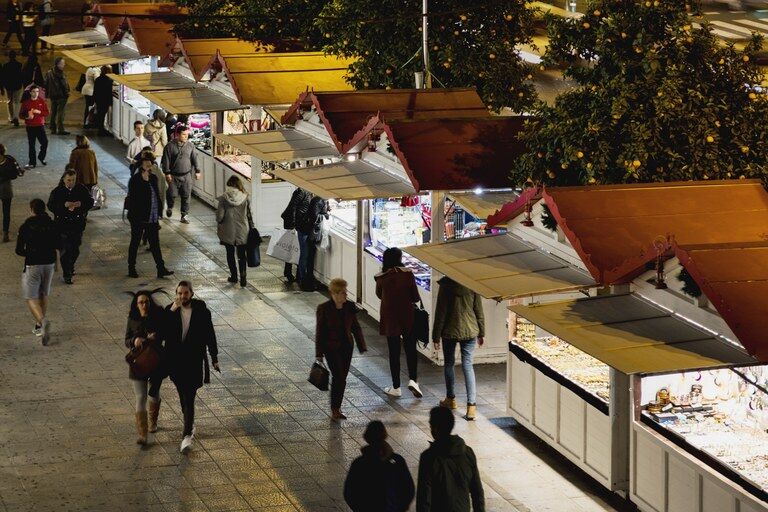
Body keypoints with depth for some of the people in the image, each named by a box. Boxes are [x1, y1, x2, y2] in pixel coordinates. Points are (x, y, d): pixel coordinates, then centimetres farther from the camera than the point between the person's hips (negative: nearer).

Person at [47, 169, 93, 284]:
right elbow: (51, 206, -11)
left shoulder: (81, 189, -1)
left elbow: (90, 202, 3)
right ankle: (67, 274, 5)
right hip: (62, 225, -3)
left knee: (75, 249, 14)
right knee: (65, 250, -3)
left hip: (78, 225, 3)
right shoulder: (57, 191, -7)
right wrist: (64, 205, -26)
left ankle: (70, 267, 40)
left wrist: (81, 204, -19)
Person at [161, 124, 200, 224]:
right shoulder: (170, 146, -7)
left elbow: (194, 159, 11)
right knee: (172, 194, 0)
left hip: (186, 175, 2)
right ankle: (169, 207, 31)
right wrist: (167, 173, -9)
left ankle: (184, 215, 10)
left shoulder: (190, 145, 3)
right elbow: (166, 160, -5)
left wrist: (197, 171, 8)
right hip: (174, 175, -2)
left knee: (186, 196, 1)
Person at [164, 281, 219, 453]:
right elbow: (162, 332, -16)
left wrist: (214, 358, 5)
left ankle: (187, 436, -12)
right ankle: (190, 424, 39)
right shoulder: (170, 311, -3)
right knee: (183, 396, 18)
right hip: (176, 361, 3)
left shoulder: (202, 311, -6)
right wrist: (172, 312, -25)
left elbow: (210, 336, 2)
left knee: (189, 398, -11)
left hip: (194, 361, -3)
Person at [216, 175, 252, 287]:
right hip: (242, 231, 1)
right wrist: (251, 228, 10)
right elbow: (249, 215, -3)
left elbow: (220, 216, -12)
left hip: (228, 231, -1)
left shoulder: (224, 198, -14)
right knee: (241, 255, 9)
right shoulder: (245, 198, -9)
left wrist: (219, 225, 8)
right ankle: (243, 278, -1)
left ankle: (234, 276, 26)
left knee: (230, 254, 18)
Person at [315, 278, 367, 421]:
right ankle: (334, 410, -1)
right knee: (338, 377, -12)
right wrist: (319, 354, -9)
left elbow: (356, 327, 9)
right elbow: (319, 332, -8)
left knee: (342, 378, 9)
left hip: (347, 347, 5)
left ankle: (337, 407, 21)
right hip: (331, 348, -5)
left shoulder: (350, 307, -1)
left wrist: (362, 347, 7)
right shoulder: (324, 309, -13)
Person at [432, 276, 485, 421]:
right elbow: (479, 311, 1)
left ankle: (451, 399, 30)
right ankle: (471, 405, -7)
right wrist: (481, 333, 13)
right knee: (467, 365, 3)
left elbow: (440, 313, -9)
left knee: (449, 363, 18)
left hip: (449, 332, -2)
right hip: (470, 331, 2)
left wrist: (436, 337, -2)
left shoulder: (445, 286, -13)